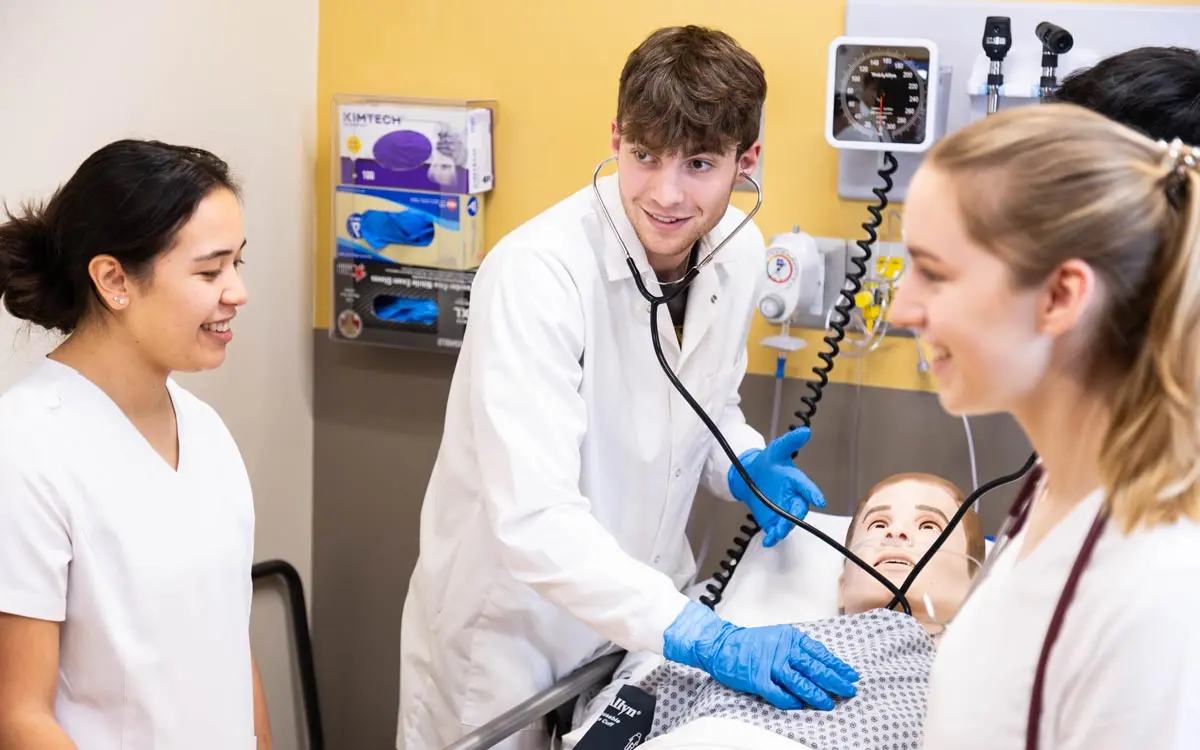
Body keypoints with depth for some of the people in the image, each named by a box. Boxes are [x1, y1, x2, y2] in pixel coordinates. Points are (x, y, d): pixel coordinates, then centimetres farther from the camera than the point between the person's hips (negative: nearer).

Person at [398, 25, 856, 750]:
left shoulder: (740, 253, -8)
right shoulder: (538, 273, -28)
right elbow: (531, 518, -35)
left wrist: (744, 466, -10)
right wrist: (702, 636, -40)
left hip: (641, 604, 6)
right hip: (513, 626, -5)